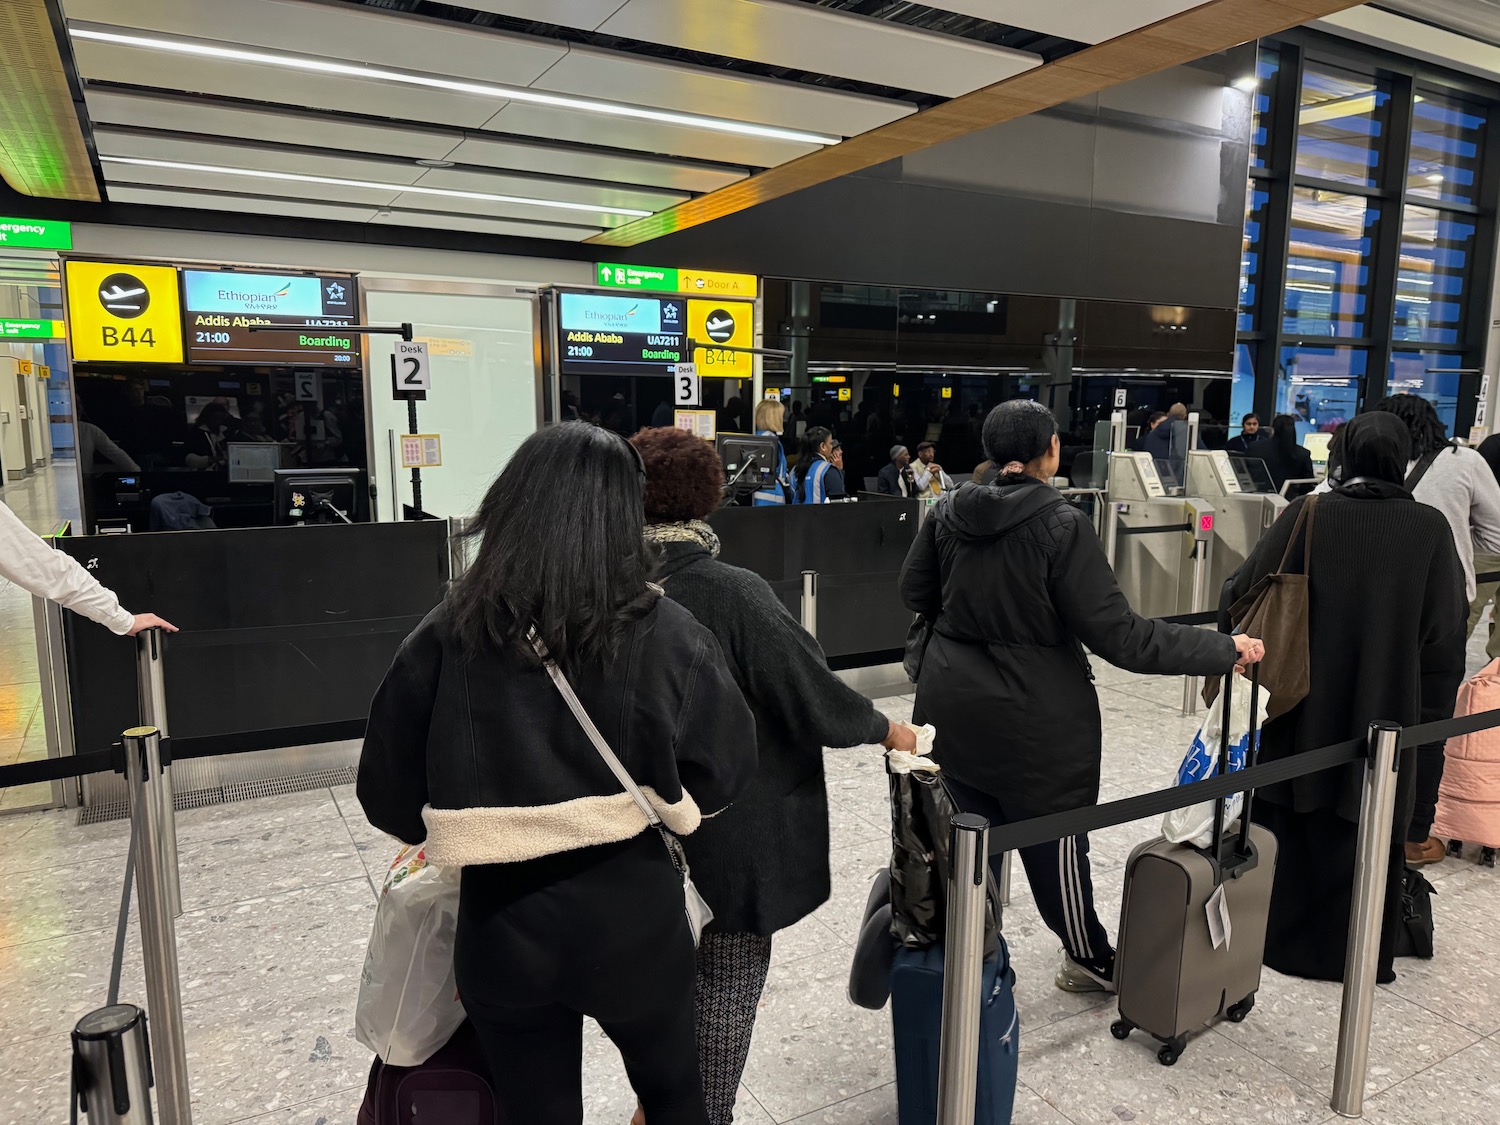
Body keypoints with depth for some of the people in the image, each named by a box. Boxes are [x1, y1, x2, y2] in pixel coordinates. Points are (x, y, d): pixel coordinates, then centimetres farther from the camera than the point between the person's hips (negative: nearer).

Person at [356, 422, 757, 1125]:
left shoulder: (443, 640, -15)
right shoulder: (667, 637, -17)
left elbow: (389, 797, -5)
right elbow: (724, 773, -7)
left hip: (500, 927, 1)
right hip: (631, 916, -1)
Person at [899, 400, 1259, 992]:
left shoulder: (949, 510, -3)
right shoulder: (1061, 524, -18)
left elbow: (915, 591, 8)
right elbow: (1117, 634, -19)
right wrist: (1224, 649, -11)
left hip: (953, 704, 4)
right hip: (1034, 715, -4)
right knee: (1053, 839, 14)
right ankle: (1089, 959, 36)